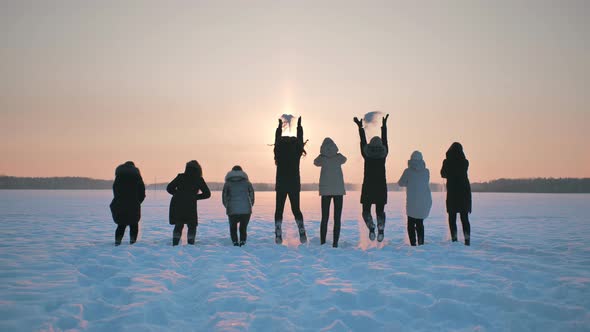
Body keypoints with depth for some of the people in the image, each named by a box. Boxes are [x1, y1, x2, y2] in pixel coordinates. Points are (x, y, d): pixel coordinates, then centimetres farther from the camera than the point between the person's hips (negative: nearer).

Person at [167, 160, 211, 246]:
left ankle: (175, 244, 6)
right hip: (190, 206, -2)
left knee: (178, 226, 15)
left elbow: (169, 188, 7)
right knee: (192, 226, 12)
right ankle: (190, 245, 1)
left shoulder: (180, 177, 6)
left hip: (176, 205, 2)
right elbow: (207, 194, 6)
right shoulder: (199, 179, 4)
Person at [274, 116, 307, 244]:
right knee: (296, 209, 11)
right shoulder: (296, 153, -3)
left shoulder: (280, 154, -3)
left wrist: (280, 126, 28)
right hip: (295, 186, 1)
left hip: (281, 186, -1)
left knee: (279, 209, 6)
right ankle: (302, 233, -4)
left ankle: (278, 235, -4)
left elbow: (277, 139, 13)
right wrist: (299, 125, 25)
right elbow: (300, 139, 13)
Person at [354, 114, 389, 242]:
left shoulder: (366, 155, -6)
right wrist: (384, 126, 14)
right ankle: (381, 229, -12)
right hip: (381, 188, 1)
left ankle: (371, 227, -14)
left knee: (366, 211, 12)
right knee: (380, 211, 13)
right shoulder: (383, 155, -4)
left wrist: (360, 127, 13)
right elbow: (384, 140, 6)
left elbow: (363, 141, 4)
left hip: (368, 188, -1)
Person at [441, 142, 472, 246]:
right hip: (465, 191, 2)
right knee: (464, 217, 8)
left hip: (452, 192, -2)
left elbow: (443, 174, 8)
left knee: (452, 217, 5)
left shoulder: (447, 162, -7)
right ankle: (467, 238, -2)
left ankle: (454, 238, -2)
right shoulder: (465, 162, -2)